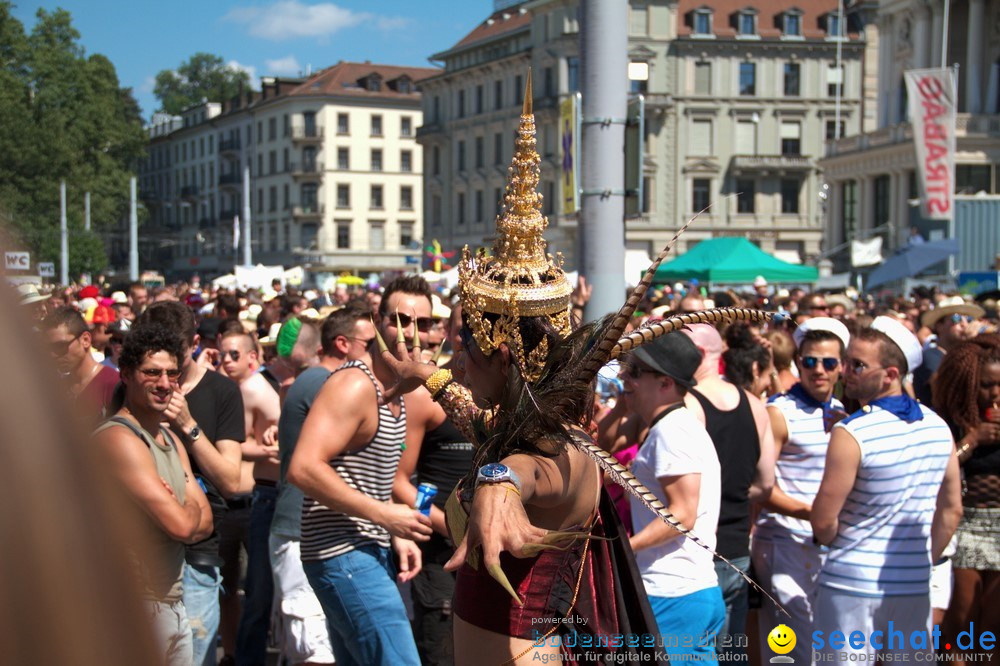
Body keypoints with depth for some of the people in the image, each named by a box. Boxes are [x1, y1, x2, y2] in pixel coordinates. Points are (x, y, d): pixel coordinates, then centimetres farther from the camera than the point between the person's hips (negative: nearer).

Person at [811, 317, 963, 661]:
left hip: (852, 584, -5)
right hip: (915, 587, 6)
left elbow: (823, 522, -14)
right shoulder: (938, 426, 2)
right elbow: (952, 510, 10)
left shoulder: (850, 434, -17)